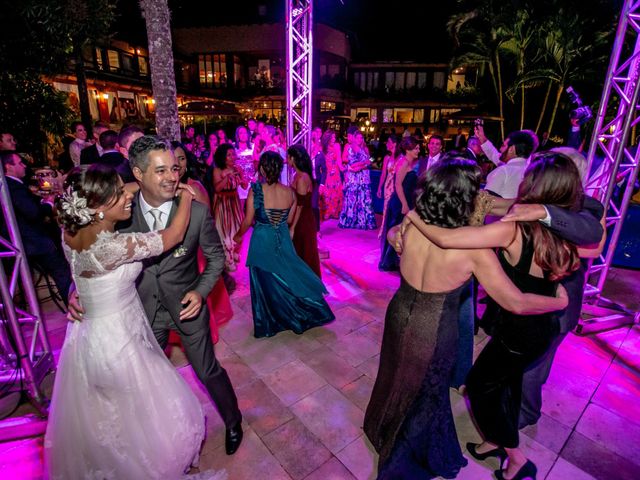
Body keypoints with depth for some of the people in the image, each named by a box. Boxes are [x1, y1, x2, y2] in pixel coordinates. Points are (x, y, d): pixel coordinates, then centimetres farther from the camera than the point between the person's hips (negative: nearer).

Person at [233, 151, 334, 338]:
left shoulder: (255, 190, -17)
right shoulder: (289, 192, -6)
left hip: (262, 242, -3)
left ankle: (268, 323, 28)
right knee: (287, 277, 21)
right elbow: (289, 220, 5)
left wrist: (238, 235, 9)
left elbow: (248, 221, -10)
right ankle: (299, 316, 33)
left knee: (265, 283, 12)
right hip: (283, 241, 4)